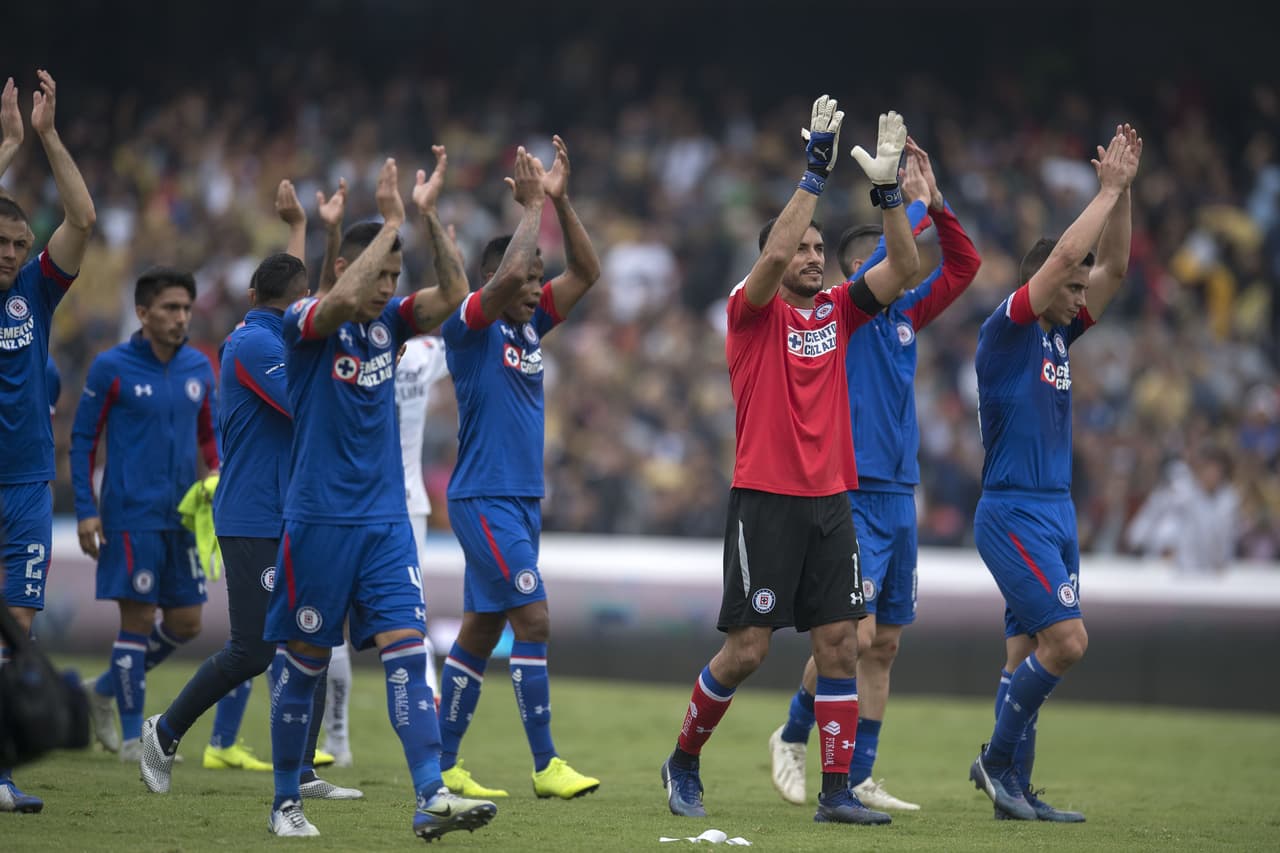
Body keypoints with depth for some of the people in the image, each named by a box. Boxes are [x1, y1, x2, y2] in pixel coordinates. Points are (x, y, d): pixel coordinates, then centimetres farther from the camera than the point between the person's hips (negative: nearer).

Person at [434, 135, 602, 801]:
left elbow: (585, 271, 10)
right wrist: (532, 206, -17)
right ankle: (546, 765, -12)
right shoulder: (469, 327, -10)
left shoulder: (529, 325, 12)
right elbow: (505, 277, -27)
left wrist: (560, 200, 0)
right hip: (484, 499, -8)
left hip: (522, 500, 8)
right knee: (533, 620, -13)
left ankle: (443, 764, 14)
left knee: (481, 631, 9)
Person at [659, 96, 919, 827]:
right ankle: (683, 761, 16)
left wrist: (888, 189, -9)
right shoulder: (753, 311, -3)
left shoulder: (836, 311, 11)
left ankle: (837, 791, 0)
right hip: (766, 500, -5)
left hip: (831, 501, 5)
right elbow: (773, 256, -23)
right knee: (748, 648, -4)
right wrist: (815, 173, -24)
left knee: (840, 642, -2)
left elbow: (904, 268, 2)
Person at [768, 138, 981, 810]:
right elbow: (888, 260, -23)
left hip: (898, 497, 8)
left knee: (884, 646, 6)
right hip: (853, 497, -8)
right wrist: (915, 205, -12)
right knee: (853, 635, -13)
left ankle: (858, 780, 10)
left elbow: (963, 266, 16)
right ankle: (792, 737, 9)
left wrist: (935, 203, 6)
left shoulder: (903, 313, 13)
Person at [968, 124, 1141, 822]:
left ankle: (1014, 789, 8)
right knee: (1066, 639, -16)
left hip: (1054, 512, 9)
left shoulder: (1057, 336, 14)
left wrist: (1123, 189, 5)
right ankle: (997, 757, -4)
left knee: (1030, 654, 6)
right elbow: (1064, 256, -18)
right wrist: (1109, 189, -11)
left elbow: (1112, 267, 15)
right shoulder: (1007, 331, -9)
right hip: (1012, 514, -9)